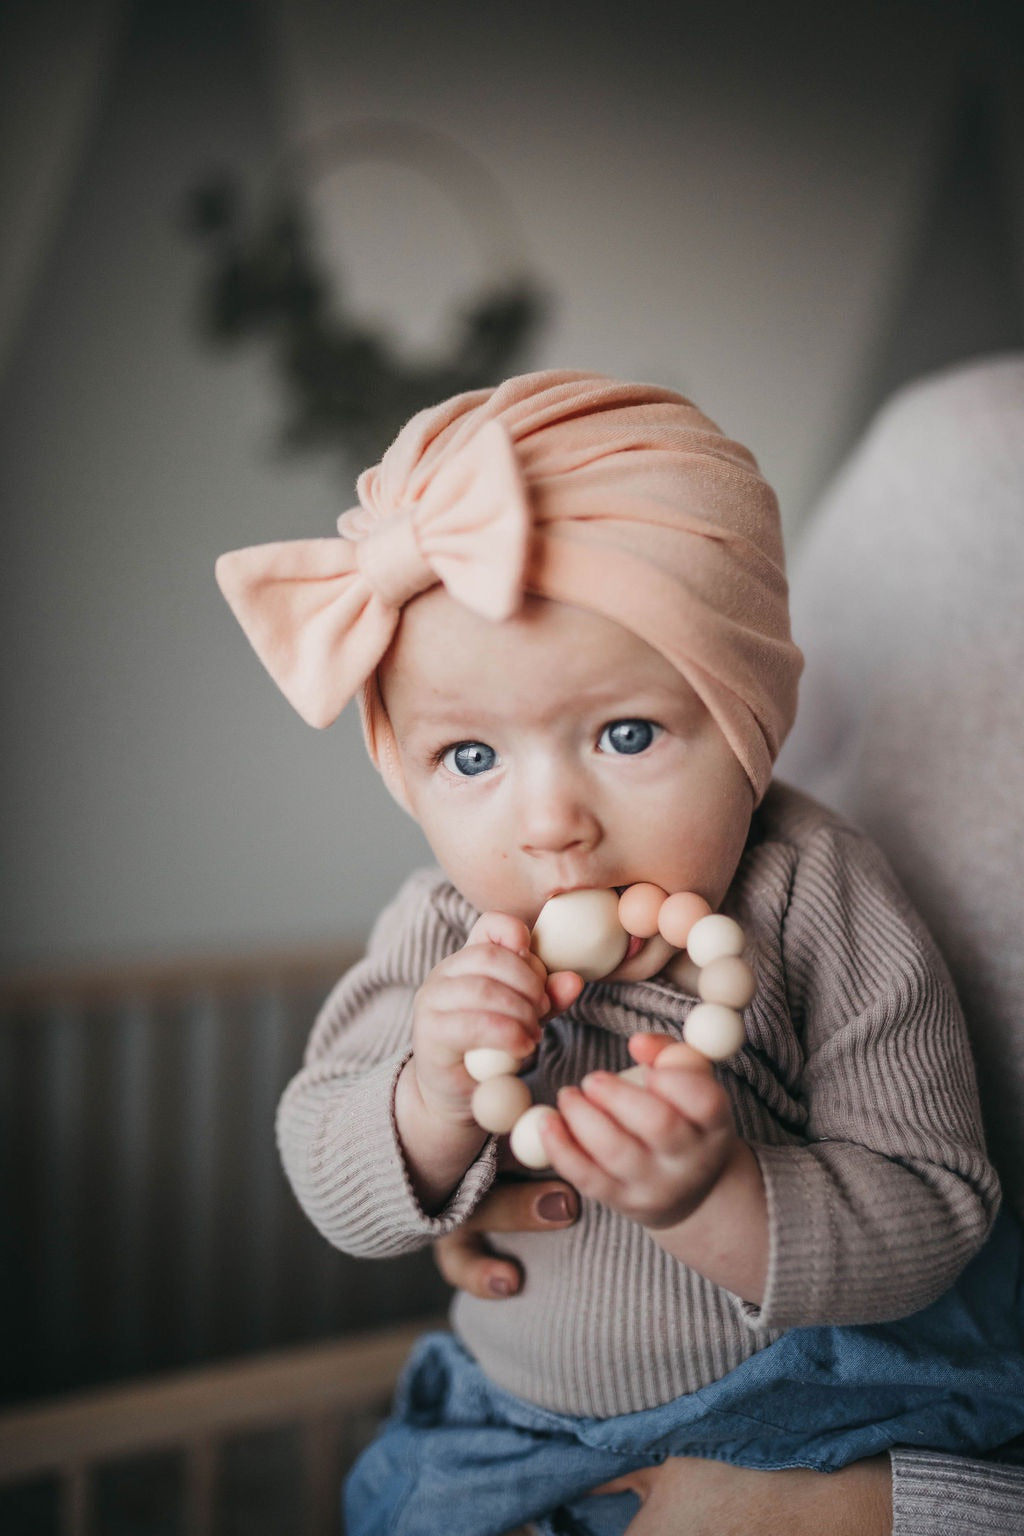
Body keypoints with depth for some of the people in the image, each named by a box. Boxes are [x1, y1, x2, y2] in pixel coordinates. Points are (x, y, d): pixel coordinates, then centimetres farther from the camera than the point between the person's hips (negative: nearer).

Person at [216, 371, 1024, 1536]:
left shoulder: (821, 916, -22)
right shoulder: (442, 939, -12)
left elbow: (930, 1216, -19)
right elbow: (334, 1193, -8)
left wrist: (718, 1198, -37)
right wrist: (434, 1102, -30)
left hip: (821, 1414, -3)